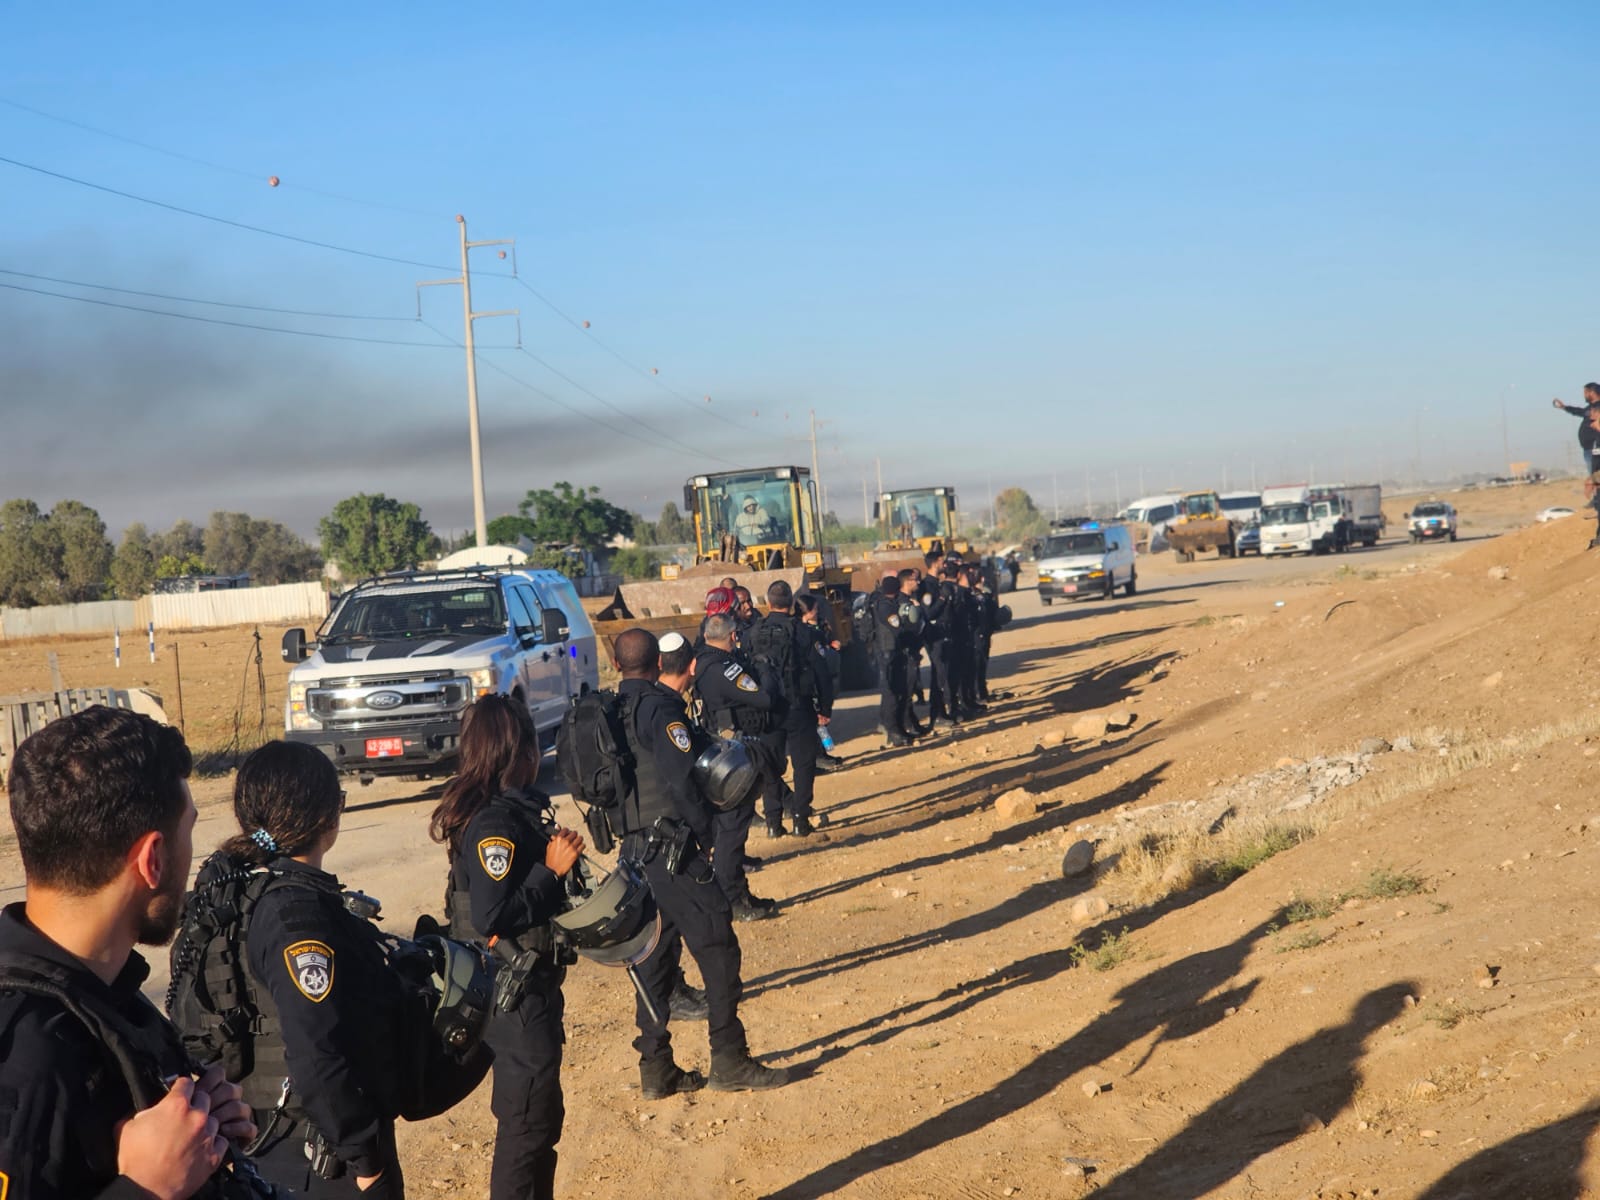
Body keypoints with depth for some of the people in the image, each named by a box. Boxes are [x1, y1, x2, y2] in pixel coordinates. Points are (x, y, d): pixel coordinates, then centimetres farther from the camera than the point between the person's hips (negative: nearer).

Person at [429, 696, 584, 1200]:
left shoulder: (520, 805, 5)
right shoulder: (494, 822, -23)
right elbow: (490, 916, -29)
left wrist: (560, 859, -1)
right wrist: (552, 870, -23)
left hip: (529, 984, 10)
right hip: (514, 993, -10)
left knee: (539, 1115, 21)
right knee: (528, 1120, 0)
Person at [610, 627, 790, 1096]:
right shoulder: (660, 707, -13)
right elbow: (681, 780, -21)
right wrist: (707, 831, -8)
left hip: (633, 849, 9)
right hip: (672, 850, -8)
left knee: (655, 955, 13)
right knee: (717, 947, -1)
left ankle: (656, 1069, 16)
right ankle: (729, 1061, 1)